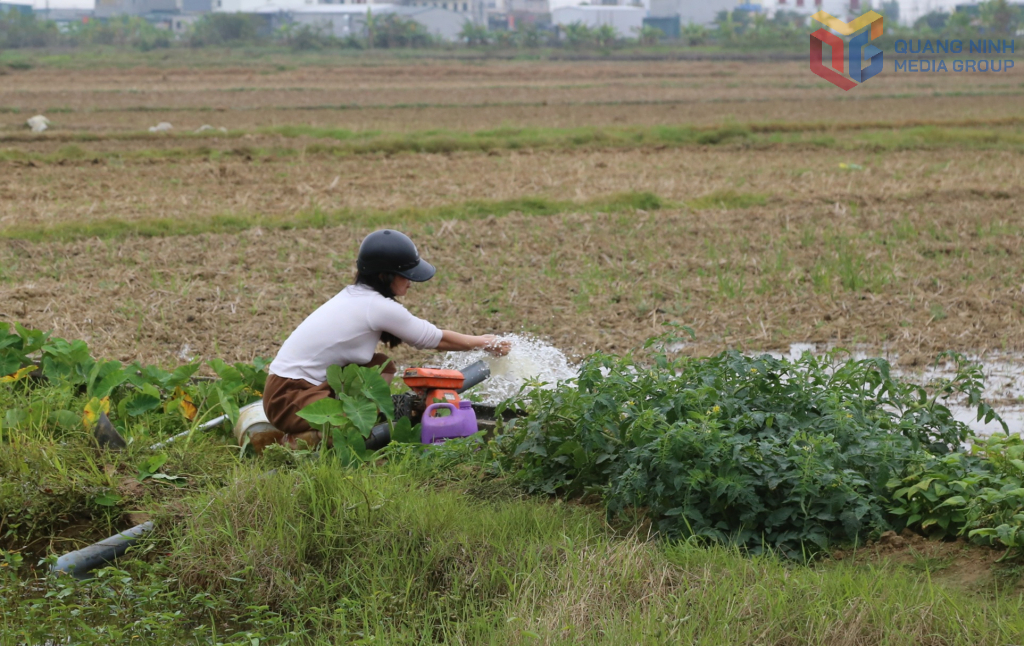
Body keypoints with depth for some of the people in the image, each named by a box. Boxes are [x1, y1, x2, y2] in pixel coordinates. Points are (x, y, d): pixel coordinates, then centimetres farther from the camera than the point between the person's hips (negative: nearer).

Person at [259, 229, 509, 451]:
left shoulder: (356, 295, 11)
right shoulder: (380, 308, -15)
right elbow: (437, 339, -2)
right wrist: (483, 343, 12)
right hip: (289, 396, -10)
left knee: (383, 366, 11)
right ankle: (288, 442, -10)